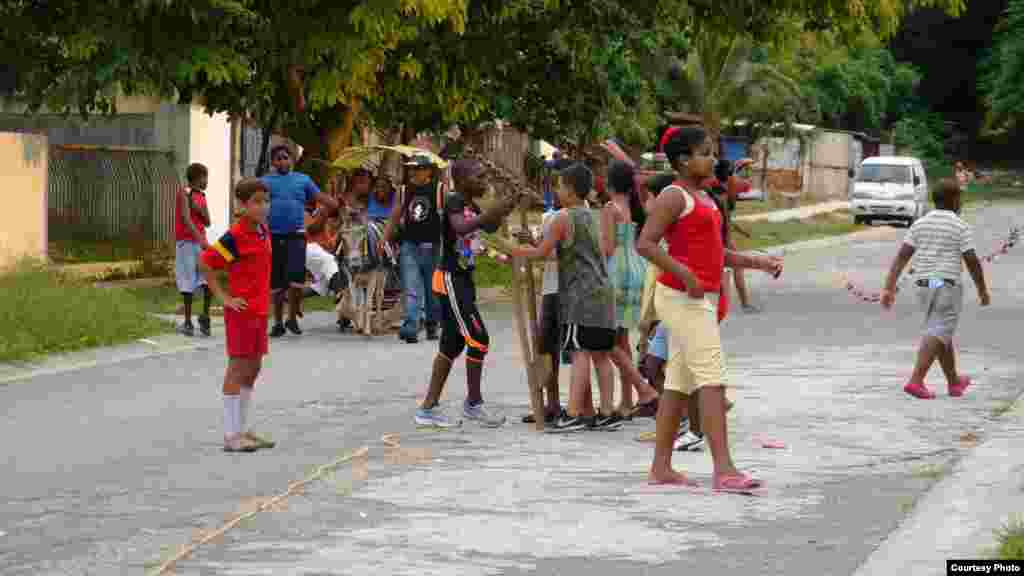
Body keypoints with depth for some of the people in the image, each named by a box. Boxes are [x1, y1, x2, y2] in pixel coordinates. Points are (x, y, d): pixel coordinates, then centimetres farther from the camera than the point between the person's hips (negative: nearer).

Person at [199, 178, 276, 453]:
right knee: (238, 368, -4)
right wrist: (224, 297, -15)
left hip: (260, 309, 8)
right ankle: (231, 435, 0)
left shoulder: (264, 231, 9)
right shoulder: (235, 236, -15)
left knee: (253, 369, 13)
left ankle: (243, 429, 22)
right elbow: (206, 264, -15)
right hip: (242, 310, -8)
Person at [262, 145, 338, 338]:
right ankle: (278, 322, 18)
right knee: (276, 282, 5)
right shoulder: (265, 182, 9)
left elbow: (321, 197, 7)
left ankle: (292, 318, 7)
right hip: (273, 236, 1)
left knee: (296, 278, -13)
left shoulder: (302, 180, 11)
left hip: (296, 235, -1)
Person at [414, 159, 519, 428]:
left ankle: (428, 408, 14)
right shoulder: (453, 201, -14)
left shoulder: (471, 205, 13)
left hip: (462, 280, 10)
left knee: (453, 344, 11)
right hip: (450, 279, -10)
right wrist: (490, 212, -37)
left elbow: (490, 227, 27)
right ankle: (473, 403, 3)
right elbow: (460, 227, -34)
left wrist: (503, 210, 12)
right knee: (478, 338, -9)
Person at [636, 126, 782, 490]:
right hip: (682, 297, -10)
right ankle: (723, 469, -22)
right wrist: (685, 274, -27)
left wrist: (757, 262, 13)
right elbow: (645, 244, -19)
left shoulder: (703, 199, 19)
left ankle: (661, 467, 14)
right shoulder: (674, 197, -10)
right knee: (712, 378, -16)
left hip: (702, 297, 10)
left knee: (680, 383, 10)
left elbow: (715, 253, 23)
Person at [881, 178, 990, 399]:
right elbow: (972, 262, -9)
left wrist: (889, 289, -3)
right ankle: (916, 381, -22)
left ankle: (954, 382, 30)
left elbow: (901, 257, -2)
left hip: (924, 286, 6)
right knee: (936, 336, -9)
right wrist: (983, 290, 5)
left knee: (943, 333, 19)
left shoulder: (920, 224, 5)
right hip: (947, 287, -6)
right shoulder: (960, 227, -9)